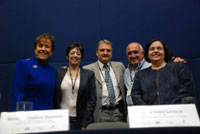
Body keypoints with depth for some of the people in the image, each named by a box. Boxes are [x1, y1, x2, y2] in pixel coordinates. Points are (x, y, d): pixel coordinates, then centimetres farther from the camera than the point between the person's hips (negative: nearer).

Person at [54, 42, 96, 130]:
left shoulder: (89, 74, 2)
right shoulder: (58, 73, 5)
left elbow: (91, 100, -1)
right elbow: (54, 98, 6)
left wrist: (85, 124, -6)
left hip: (80, 120, 0)